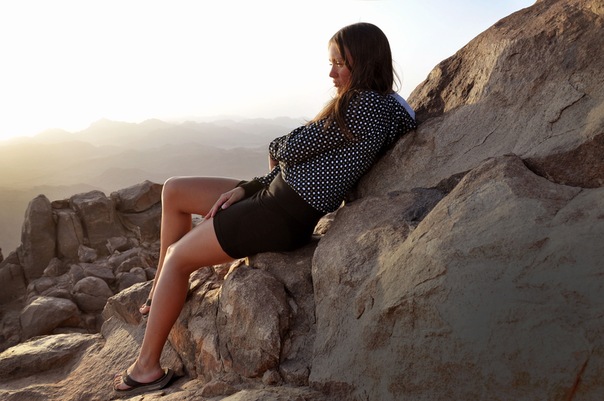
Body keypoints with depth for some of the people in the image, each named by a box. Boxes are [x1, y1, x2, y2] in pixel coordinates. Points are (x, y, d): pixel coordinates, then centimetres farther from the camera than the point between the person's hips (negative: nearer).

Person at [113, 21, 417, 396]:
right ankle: (162, 293, 25)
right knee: (173, 191, 15)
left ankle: (147, 367, 15)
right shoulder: (361, 104, 16)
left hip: (286, 214, -10)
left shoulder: (366, 105, -16)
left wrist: (276, 147, 10)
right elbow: (302, 161, 13)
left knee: (177, 256, 1)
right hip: (276, 193, 10)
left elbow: (293, 147, -15)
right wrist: (244, 188, 5)